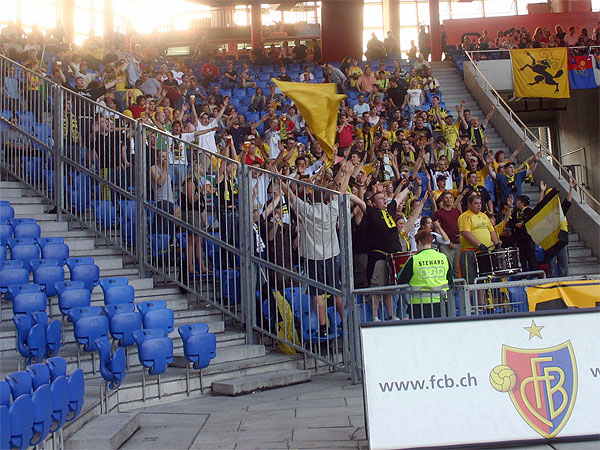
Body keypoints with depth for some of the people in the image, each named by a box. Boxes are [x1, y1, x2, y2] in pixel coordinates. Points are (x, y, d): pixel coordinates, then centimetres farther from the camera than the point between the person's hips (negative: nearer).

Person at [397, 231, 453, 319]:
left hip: (420, 303, -4)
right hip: (441, 301, 4)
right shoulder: (443, 257, 4)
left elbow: (400, 282, 1)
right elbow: (450, 282, 14)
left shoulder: (414, 260, -7)